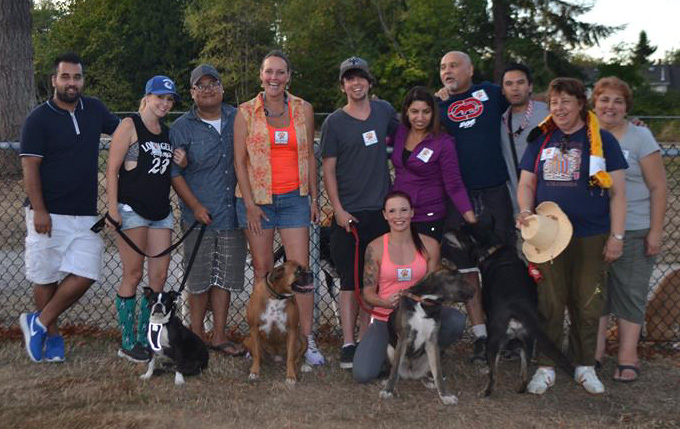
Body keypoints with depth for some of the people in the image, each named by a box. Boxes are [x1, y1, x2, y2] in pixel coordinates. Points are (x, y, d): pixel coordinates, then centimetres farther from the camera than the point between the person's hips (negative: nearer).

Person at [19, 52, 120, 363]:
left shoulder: (94, 110, 8)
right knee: (46, 278, 4)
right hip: (48, 215, -4)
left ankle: (39, 323, 12)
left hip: (85, 215, 4)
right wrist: (38, 210, -17)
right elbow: (30, 167, -9)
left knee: (84, 275, -5)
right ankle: (51, 336, 21)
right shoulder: (38, 119, -6)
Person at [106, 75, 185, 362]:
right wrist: (112, 208, -17)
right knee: (133, 275, -2)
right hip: (132, 210, -7)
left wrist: (182, 162, 4)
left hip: (160, 211, 7)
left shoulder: (167, 131, 15)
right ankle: (127, 342, 8)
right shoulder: (130, 126, -5)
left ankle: (145, 339, 15)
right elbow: (112, 169, -9)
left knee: (159, 277, 4)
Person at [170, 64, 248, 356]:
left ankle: (219, 337, 17)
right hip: (199, 215, -3)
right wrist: (195, 206, -11)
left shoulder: (238, 119, 7)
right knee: (200, 278, 4)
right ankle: (197, 335, 18)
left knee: (224, 277, 8)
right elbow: (174, 172, -3)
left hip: (232, 213, 3)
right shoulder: (182, 127, -2)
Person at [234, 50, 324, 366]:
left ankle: (307, 341, 1)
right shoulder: (246, 112, 0)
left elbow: (310, 155, 11)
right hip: (256, 199, -1)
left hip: (294, 198, 1)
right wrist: (250, 204, -7)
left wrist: (314, 198, 8)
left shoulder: (303, 110, 6)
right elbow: (239, 160, -1)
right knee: (263, 270, 5)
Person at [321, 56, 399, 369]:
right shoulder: (335, 122, -2)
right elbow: (328, 170, -2)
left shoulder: (383, 111, 7)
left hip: (381, 209, 4)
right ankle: (348, 344, 0)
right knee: (350, 280, -4)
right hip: (349, 213, -4)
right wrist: (338, 210, -11)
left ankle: (366, 338, 19)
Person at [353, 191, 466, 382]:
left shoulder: (429, 245, -2)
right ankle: (391, 352, 14)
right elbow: (368, 291, -1)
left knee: (456, 320, -31)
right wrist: (387, 302, -23)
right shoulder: (375, 248, -5)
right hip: (385, 319, -1)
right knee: (362, 374, -23)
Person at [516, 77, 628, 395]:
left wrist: (616, 236, -5)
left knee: (587, 305, 5)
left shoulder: (601, 140, 1)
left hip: (591, 237, -2)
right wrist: (526, 212, -7)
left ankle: (585, 366, 20)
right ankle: (546, 367, 15)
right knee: (549, 303, 5)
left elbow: (617, 192, 0)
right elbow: (526, 183, 13)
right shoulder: (541, 140, 9)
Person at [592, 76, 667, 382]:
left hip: (633, 231, -3)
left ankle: (628, 357, 9)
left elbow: (658, 187, -3)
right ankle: (594, 353, 16)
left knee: (630, 293, 2)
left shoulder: (640, 137, -2)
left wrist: (655, 231, -9)